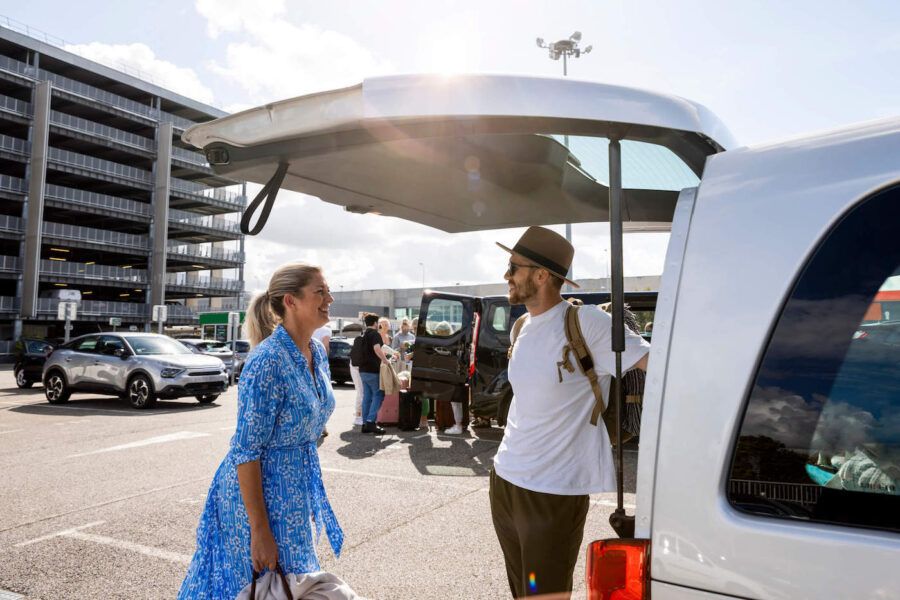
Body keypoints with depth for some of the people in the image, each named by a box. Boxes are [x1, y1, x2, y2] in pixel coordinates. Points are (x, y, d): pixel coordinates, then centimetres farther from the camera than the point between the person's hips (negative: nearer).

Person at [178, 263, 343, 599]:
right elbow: (246, 452, -23)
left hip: (297, 488, 8)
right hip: (259, 489, -8)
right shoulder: (268, 362, -24)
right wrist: (260, 531, -22)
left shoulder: (318, 352, 1)